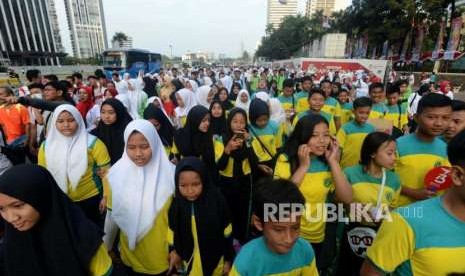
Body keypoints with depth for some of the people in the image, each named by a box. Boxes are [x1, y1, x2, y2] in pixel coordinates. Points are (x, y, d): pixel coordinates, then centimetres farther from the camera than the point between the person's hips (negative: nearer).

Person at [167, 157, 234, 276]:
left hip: (216, 261, -1)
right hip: (189, 263, 2)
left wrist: (228, 259, -3)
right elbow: (172, 232, 1)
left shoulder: (217, 201, -22)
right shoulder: (175, 204, -16)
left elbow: (227, 233, -10)